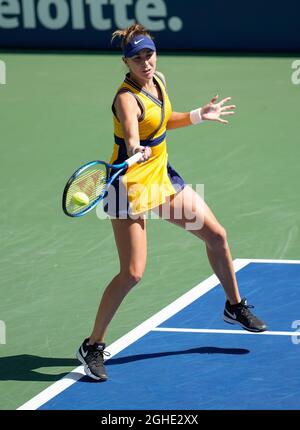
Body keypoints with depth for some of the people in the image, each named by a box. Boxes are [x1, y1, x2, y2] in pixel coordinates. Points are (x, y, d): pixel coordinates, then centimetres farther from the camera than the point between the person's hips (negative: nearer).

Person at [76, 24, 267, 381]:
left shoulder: (158, 80, 0)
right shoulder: (127, 98, -25)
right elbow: (131, 135, -46)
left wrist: (200, 115, 13)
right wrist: (136, 151, -66)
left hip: (162, 177, 8)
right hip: (131, 185, -8)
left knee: (216, 236, 15)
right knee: (132, 273, -14)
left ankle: (234, 306, 38)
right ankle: (93, 346, -1)